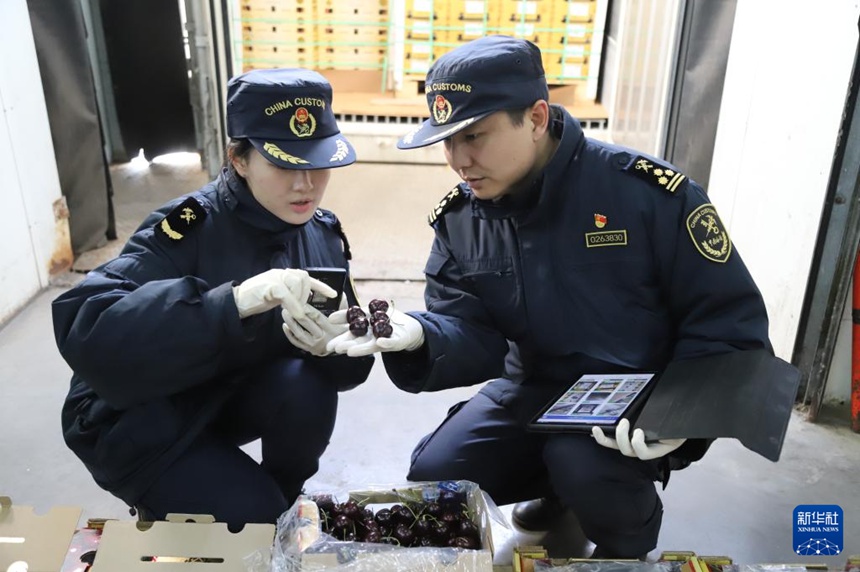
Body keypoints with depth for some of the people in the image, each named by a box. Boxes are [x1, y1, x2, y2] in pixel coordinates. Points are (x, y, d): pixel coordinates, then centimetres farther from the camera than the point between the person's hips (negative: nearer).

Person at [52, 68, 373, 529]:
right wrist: (234, 300, -51)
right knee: (252, 516, -20)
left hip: (231, 398, 5)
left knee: (306, 383, -24)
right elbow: (84, 329, -40)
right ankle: (169, 514, 14)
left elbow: (350, 363, -10)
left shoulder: (322, 235, -9)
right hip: (140, 420, -4)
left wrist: (333, 344, -35)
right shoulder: (187, 229, -25)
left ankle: (286, 502, 4)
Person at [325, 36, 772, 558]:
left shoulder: (648, 192, -19)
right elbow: (471, 337, -9)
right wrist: (418, 337, -32)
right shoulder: (458, 219, -4)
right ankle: (559, 481, 25)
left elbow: (732, 320, -13)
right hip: (536, 388, 5)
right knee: (432, 478, -1)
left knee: (581, 467, -33)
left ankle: (630, 539, 5)